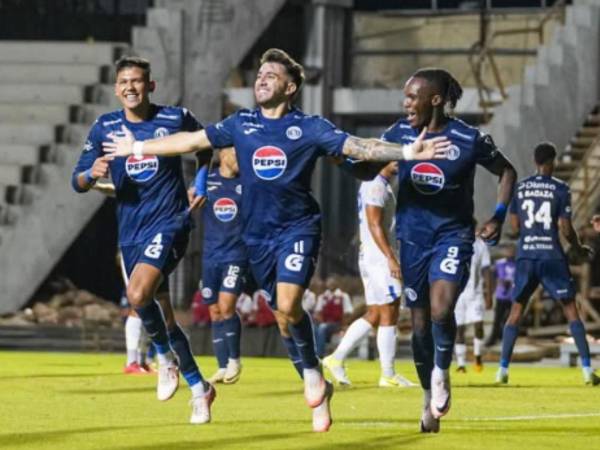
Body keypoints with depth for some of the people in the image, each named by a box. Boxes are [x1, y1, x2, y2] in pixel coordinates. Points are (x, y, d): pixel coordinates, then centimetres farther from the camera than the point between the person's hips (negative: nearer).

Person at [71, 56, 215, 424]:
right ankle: (199, 387, 22)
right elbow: (79, 183, 3)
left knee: (138, 294, -27)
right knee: (161, 313, 8)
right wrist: (92, 173, -19)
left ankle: (166, 357, -2)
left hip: (169, 223, -5)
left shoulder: (177, 118, -4)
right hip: (130, 230, 5)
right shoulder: (105, 128, 3)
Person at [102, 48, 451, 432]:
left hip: (298, 228, -4)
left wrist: (407, 152, -25)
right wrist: (138, 148, 19)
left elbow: (358, 147, -12)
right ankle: (319, 393, 18)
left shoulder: (309, 128, -5)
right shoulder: (241, 125, 6)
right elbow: (192, 141, 15)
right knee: (284, 313, 6)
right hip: (258, 235, 4)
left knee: (288, 305, -24)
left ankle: (313, 372, -1)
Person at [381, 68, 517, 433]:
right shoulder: (400, 134, -2)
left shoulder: (469, 140, -11)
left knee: (441, 310, -24)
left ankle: (442, 372, 4)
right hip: (413, 236, 3)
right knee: (420, 323, 7)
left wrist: (499, 216, -6)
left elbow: (507, 172, 3)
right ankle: (430, 398, 25)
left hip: (453, 234, -3)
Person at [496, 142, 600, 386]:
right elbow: (565, 229, -7)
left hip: (525, 255, 3)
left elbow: (514, 225, 8)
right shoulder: (560, 189, -5)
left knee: (516, 310, 11)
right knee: (570, 308, 3)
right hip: (552, 256, -3)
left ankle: (503, 369, 6)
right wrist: (578, 248, 10)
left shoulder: (520, 187, 5)